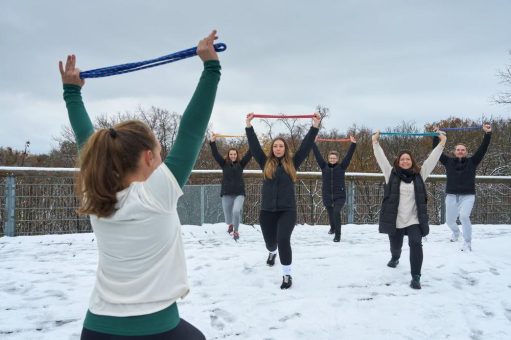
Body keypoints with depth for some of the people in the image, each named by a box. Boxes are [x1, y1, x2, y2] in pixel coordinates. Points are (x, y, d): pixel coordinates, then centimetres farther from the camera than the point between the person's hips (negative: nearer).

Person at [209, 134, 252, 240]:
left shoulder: (241, 164, 4)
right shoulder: (224, 163, 4)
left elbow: (249, 154, -4)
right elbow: (215, 154, -5)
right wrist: (212, 142, -17)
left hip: (239, 193, -1)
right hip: (226, 193, 1)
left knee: (236, 211, -23)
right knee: (228, 214, 9)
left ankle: (236, 231, -3)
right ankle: (230, 225, 45)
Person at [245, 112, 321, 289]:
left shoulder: (292, 163, 4)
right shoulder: (265, 163, 6)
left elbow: (306, 146, 0)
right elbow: (254, 146, 1)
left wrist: (315, 126, -6)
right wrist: (249, 125, -5)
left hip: (287, 210, -2)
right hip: (267, 210, 2)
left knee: (283, 240, -18)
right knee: (270, 242, 17)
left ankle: (287, 275, -7)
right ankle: (272, 252, 56)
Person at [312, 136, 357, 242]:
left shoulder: (341, 167, 0)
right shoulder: (324, 166, 3)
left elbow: (349, 155, -8)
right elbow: (317, 155, -1)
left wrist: (353, 144, -15)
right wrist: (313, 143, -5)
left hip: (340, 196, -3)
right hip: (327, 196, 3)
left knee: (336, 212, -23)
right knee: (330, 214, 18)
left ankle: (337, 234, -14)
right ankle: (333, 228, 49)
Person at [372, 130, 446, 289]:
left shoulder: (419, 174, 5)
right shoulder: (391, 174, 2)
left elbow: (432, 159, 2)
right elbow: (381, 158, -2)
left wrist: (442, 143, -2)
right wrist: (375, 142, -7)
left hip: (414, 220, 0)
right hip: (395, 220, 1)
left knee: (416, 244, -22)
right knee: (395, 246, 18)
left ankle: (415, 277, -14)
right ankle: (395, 258, 57)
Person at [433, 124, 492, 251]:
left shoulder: (472, 162, 3)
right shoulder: (449, 161, 5)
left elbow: (482, 149, -5)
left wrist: (487, 134, -13)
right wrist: (435, 136, -7)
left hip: (468, 196, -2)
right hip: (451, 196, 3)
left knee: (464, 216, -27)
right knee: (449, 221, 14)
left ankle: (467, 242, -11)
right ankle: (456, 232, 51)